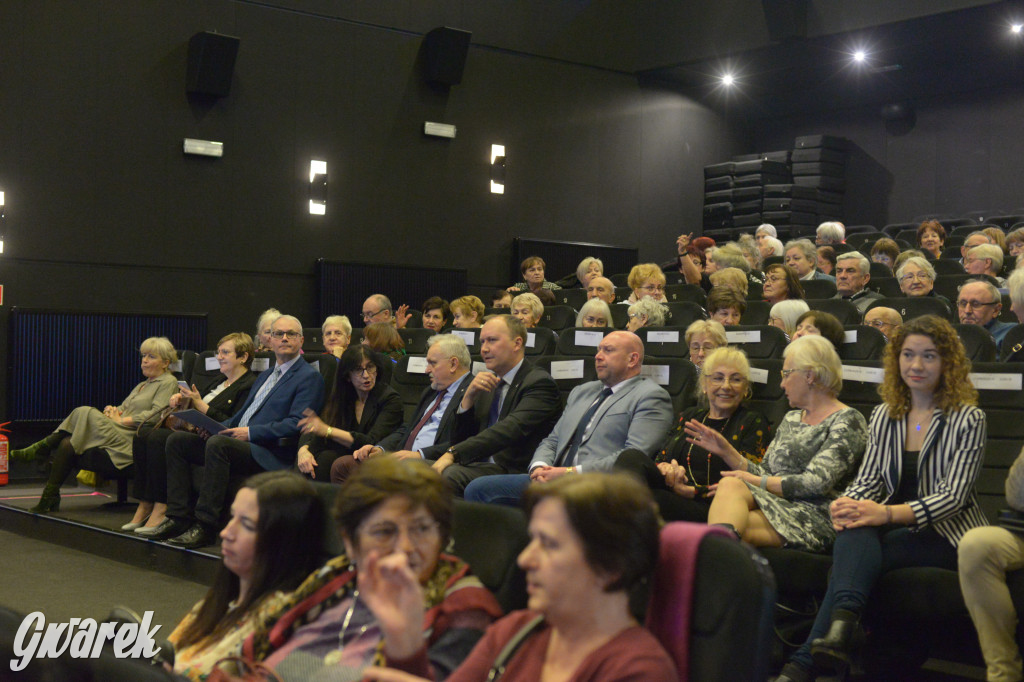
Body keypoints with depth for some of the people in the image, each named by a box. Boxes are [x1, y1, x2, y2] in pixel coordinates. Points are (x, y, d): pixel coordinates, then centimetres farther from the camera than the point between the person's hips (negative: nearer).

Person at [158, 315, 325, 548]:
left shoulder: (310, 377, -2)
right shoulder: (265, 375, 26)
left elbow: (297, 424, -13)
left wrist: (251, 432, -17)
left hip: (269, 454, -9)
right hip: (236, 442, 9)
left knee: (217, 444, -35)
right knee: (177, 439, -2)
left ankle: (204, 526, -31)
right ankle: (178, 518, -8)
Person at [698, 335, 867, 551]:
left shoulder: (847, 420, 1)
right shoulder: (791, 419, 27)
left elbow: (817, 483, -12)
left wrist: (755, 481, -11)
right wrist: (727, 451, 11)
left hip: (815, 520, -6)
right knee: (729, 485, -30)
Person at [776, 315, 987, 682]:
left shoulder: (967, 419, -3)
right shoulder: (883, 416, 13)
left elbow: (953, 497, -13)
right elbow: (868, 480, 7)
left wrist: (889, 514, -29)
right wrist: (845, 505, -19)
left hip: (949, 533, -4)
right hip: (896, 527, 4)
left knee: (854, 555, -31)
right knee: (854, 526, -33)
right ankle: (844, 618, -55)